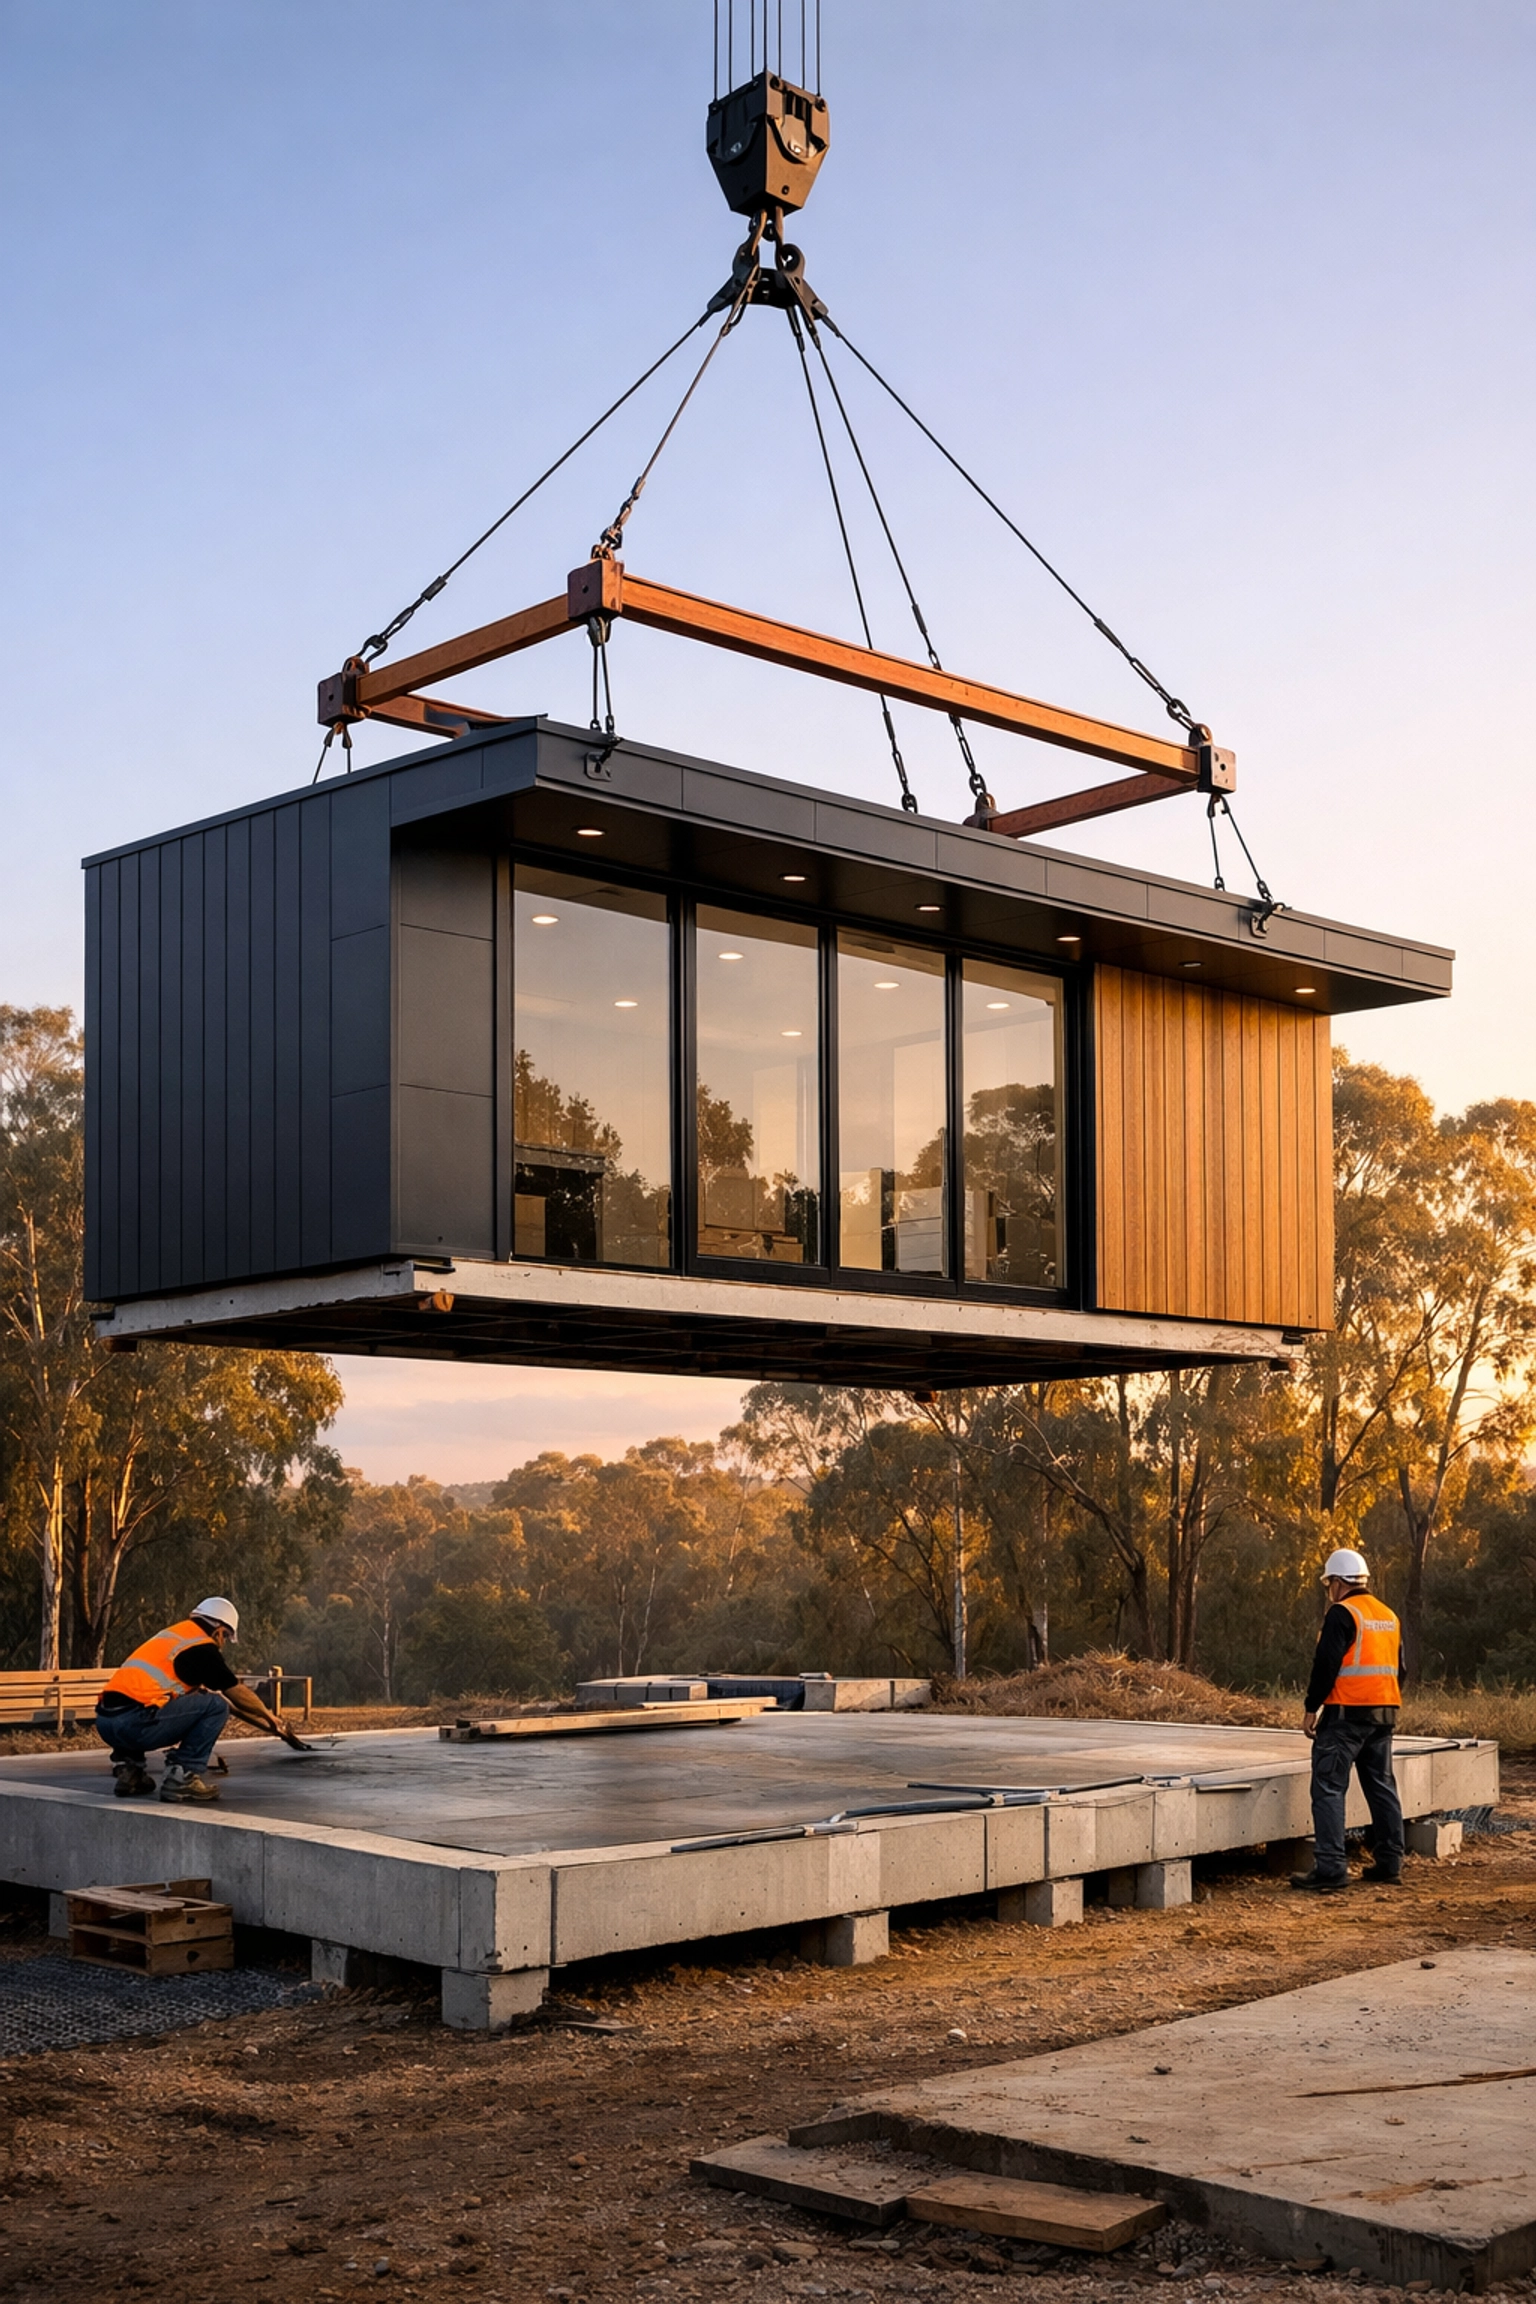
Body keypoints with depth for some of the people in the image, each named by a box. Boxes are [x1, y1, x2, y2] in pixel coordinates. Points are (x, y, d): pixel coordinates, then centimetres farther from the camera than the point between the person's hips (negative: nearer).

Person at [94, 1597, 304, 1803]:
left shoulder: (172, 1633, 25)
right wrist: (271, 1721, 27)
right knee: (216, 1705, -1)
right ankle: (181, 1777, -4)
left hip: (104, 1722, 9)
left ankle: (128, 1768, 22)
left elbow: (198, 1692, 34)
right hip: (135, 1724, -9)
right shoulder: (202, 1647, 0)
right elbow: (238, 1695, 7)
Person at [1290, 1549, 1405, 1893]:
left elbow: (1326, 1664, -16)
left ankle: (1330, 1868, -12)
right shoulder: (1389, 1616, 15)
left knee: (1328, 1788, -6)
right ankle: (1390, 1863, 18)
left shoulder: (1342, 1614, -11)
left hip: (1345, 1713, -8)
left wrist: (1312, 1709, -9)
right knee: (1382, 1787, 15)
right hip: (1384, 1715, 8)